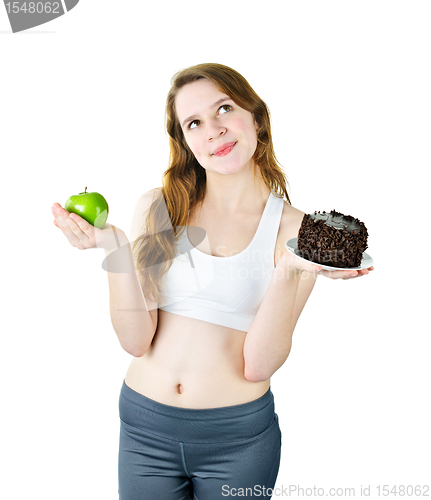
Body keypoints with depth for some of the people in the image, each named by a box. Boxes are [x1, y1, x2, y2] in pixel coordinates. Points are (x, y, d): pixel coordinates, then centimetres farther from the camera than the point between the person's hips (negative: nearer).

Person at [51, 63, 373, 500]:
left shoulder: (294, 230, -7)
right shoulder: (156, 209, -4)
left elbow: (258, 365, -13)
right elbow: (136, 340, -9)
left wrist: (287, 271, -25)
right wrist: (115, 248, -21)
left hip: (239, 436, -1)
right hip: (146, 427, 1)